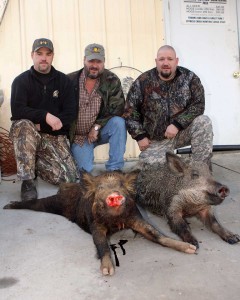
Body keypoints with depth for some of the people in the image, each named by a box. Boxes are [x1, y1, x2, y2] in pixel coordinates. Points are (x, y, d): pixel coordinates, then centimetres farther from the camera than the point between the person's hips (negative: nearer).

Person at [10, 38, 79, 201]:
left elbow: (71, 113, -4)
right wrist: (46, 116, -28)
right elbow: (17, 111, -16)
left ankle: (34, 163, 16)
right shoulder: (21, 81, -2)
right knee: (24, 125, -38)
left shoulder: (64, 80, 3)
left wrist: (42, 126, -14)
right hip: (30, 132, -2)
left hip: (55, 135, 2)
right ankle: (27, 181, -24)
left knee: (69, 178, -15)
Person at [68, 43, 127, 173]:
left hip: (100, 131, 1)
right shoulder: (70, 80, -6)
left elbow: (117, 109, -11)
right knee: (86, 169, -18)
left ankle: (114, 170, -20)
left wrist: (97, 126, -18)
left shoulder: (112, 81, -6)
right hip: (78, 136, -1)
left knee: (119, 122, -30)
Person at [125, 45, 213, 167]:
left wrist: (177, 124, -22)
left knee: (204, 122, -25)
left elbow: (198, 105, -11)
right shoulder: (143, 82, -6)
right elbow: (131, 110, -2)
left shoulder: (189, 78, -5)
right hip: (156, 139, 0)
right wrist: (140, 136, -8)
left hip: (182, 131, 1)